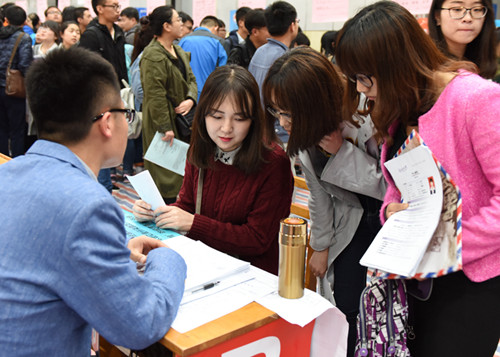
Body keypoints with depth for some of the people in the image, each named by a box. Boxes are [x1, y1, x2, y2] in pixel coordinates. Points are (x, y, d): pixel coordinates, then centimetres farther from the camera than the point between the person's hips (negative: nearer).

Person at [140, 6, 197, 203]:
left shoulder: (178, 51, 14)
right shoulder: (153, 55, -16)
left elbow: (191, 79, 16)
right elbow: (155, 95, -20)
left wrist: (191, 99, -5)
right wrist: (165, 127, -21)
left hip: (181, 117, 9)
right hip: (164, 121, -9)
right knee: (165, 172, -3)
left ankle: (172, 201, 24)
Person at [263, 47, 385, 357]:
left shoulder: (369, 121, -28)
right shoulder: (305, 133, -9)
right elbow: (319, 193, 4)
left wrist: (342, 152, -29)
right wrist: (321, 246, 9)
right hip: (352, 223, 5)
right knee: (348, 311, 3)